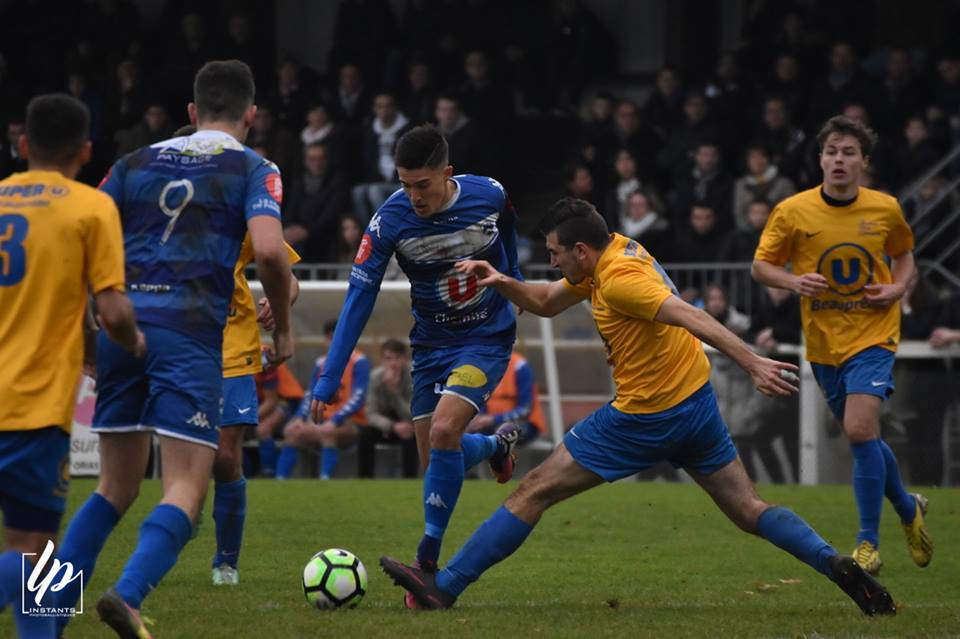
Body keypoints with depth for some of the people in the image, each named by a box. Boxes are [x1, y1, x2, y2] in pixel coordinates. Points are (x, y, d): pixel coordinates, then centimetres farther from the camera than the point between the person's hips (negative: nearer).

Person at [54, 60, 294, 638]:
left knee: (117, 488, 17)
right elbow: (269, 250, -11)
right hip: (189, 331, -5)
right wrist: (284, 326, 3)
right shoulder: (252, 169, 6)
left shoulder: (135, 163, 18)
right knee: (187, 488, -5)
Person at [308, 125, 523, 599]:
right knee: (433, 459, 4)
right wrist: (328, 381, -21)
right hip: (431, 343, 3)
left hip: (487, 339, -3)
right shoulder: (390, 219, -18)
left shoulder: (490, 197, -17)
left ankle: (428, 560, -14)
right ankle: (497, 445, 40)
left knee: (443, 431, -23)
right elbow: (359, 298, -17)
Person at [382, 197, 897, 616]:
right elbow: (546, 303, 21)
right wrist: (503, 283, 3)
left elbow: (691, 318, -28)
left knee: (535, 490, -2)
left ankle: (443, 587, 2)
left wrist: (751, 363, -36)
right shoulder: (617, 251, 10)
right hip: (696, 404, 9)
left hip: (646, 417, -9)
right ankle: (836, 566, -7)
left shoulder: (618, 280, -20)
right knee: (749, 511, 11)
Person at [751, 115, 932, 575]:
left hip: (873, 335, -2)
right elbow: (761, 266, 2)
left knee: (859, 429, -20)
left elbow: (903, 254, 16)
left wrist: (898, 287, -4)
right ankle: (908, 509, 39)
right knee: (863, 437, 11)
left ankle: (868, 543, -11)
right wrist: (793, 281, -18)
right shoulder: (793, 212, -6)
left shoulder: (885, 209, -2)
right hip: (823, 342, 2)